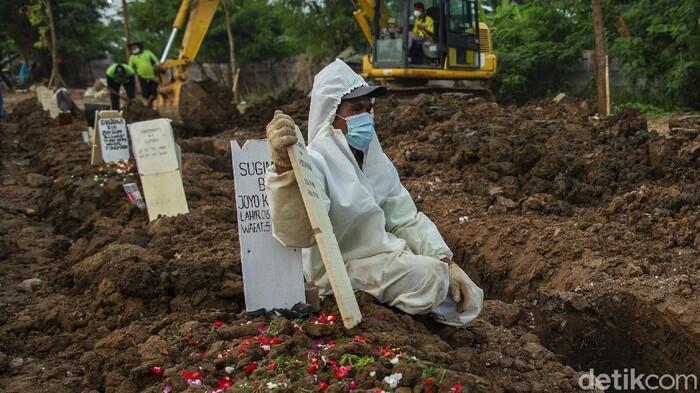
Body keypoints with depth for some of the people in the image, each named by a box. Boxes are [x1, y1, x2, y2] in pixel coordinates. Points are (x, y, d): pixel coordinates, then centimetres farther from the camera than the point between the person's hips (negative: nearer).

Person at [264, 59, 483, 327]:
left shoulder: (375, 159, 4)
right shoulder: (314, 163, -20)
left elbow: (407, 220, 7)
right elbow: (296, 233, -39)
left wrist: (447, 263, -7)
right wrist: (284, 166, -56)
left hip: (387, 254, 7)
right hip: (344, 270, -7)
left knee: (468, 301, 1)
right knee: (429, 277, -26)